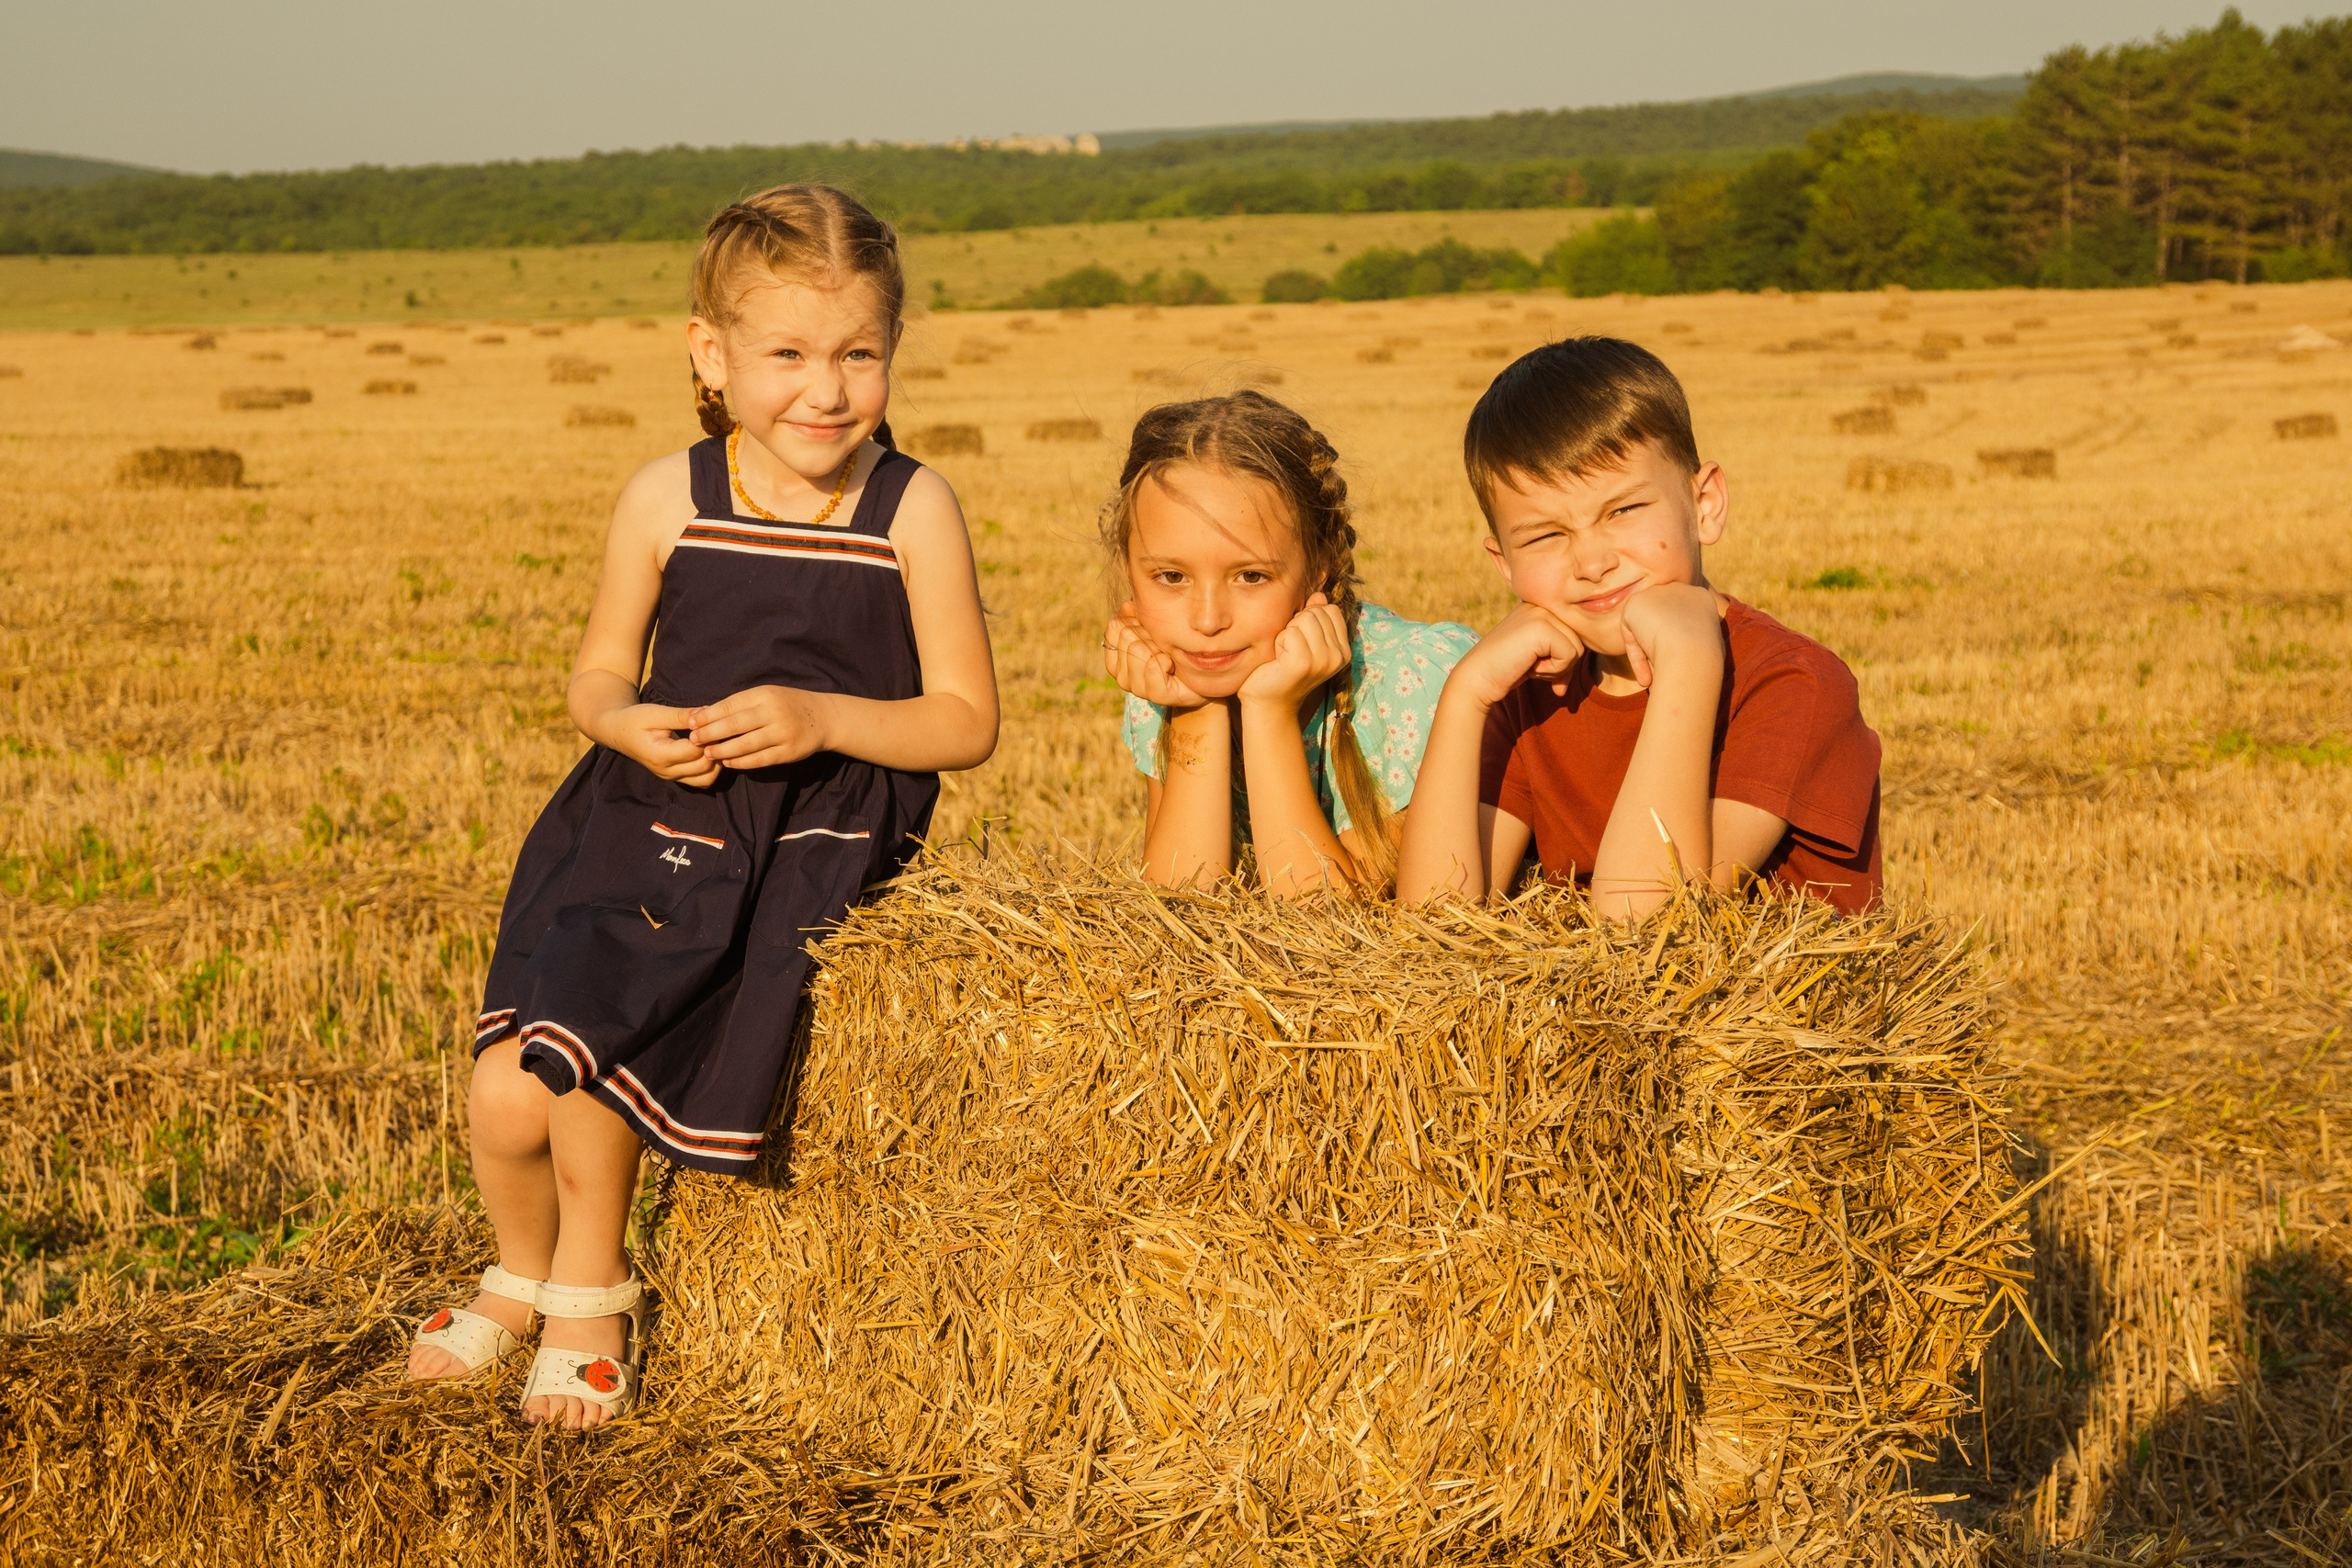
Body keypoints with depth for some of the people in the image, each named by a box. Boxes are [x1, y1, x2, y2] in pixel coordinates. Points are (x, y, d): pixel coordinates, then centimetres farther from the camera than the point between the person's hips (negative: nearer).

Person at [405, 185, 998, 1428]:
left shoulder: (913, 510, -7)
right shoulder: (666, 500, 0)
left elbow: (965, 722, -4)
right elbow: (599, 673, 10)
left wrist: (821, 718, -19)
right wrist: (629, 723, -13)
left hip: (813, 843, -3)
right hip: (650, 822, 3)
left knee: (583, 1046, -20)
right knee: (505, 1097, -6)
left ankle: (589, 1292, 9)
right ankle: (524, 1276, 29)